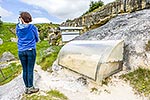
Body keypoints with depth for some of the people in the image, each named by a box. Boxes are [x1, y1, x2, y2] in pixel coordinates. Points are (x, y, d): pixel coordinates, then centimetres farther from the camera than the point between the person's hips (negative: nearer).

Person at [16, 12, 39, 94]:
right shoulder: (33, 28, -6)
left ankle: (27, 88, 22)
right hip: (31, 51, -3)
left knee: (24, 70, 11)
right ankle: (30, 88, 13)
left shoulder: (18, 27, 0)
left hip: (21, 51, 3)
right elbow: (37, 39, 5)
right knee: (30, 70, 3)